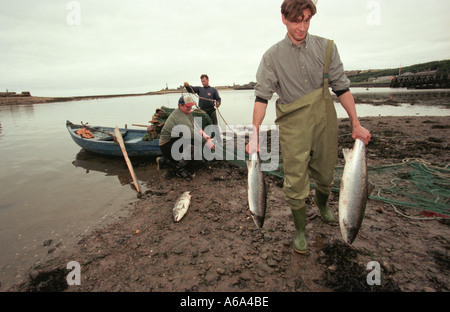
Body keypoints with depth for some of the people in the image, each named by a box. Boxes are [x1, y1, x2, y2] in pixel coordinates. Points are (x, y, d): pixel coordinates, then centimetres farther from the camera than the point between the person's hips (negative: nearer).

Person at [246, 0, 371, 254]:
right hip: (293, 126, -2)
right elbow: (262, 96, -5)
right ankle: (300, 231, 18)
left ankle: (322, 203, 49)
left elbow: (341, 87, 6)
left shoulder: (326, 48, 5)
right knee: (295, 182, -3)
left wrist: (356, 124, 1)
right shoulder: (272, 56, 0)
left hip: (325, 123, 3)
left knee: (325, 175, 15)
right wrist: (255, 135, -13)